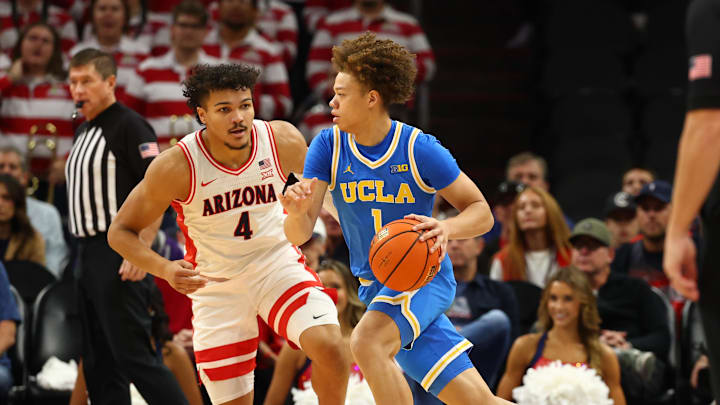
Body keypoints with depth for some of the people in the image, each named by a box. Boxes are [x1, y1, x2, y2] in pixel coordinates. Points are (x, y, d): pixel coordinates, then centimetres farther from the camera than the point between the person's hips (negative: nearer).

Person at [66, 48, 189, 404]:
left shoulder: (129, 126, -10)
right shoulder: (84, 132, 17)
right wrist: (83, 254, 19)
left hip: (119, 255, -9)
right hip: (88, 254, 9)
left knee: (133, 355, -13)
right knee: (98, 365, 8)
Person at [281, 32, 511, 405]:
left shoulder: (420, 149, -15)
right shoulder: (328, 147, -5)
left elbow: (482, 213, -8)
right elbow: (299, 235, -10)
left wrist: (446, 229, -30)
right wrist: (296, 210, -34)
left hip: (423, 278, -4)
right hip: (375, 287, 4)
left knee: (366, 341, -32)